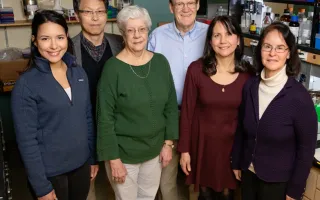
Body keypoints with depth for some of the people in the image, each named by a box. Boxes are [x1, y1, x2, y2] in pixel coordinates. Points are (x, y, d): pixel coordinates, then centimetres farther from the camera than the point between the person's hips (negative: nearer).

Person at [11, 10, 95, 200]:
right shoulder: (26, 84, -16)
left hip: (81, 163, 5)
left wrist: (93, 157, 9)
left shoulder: (79, 73, -2)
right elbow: (26, 139, -15)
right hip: (50, 171, -5)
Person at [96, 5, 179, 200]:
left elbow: (171, 105, 3)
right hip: (124, 152, -4)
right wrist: (113, 158, -14)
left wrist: (168, 142, 2)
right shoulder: (113, 68, -17)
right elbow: (105, 117, -15)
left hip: (155, 148, 4)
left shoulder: (161, 62, -4)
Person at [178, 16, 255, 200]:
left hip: (233, 142, 1)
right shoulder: (196, 69, -13)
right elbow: (187, 111, -7)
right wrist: (184, 150, -4)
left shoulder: (248, 73, -9)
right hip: (203, 140, -1)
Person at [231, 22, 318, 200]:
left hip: (279, 182, -4)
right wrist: (236, 163, 9)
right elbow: (241, 129, 4)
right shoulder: (250, 86, -7)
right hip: (248, 173, 4)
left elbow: (306, 148, -14)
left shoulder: (299, 97, -20)